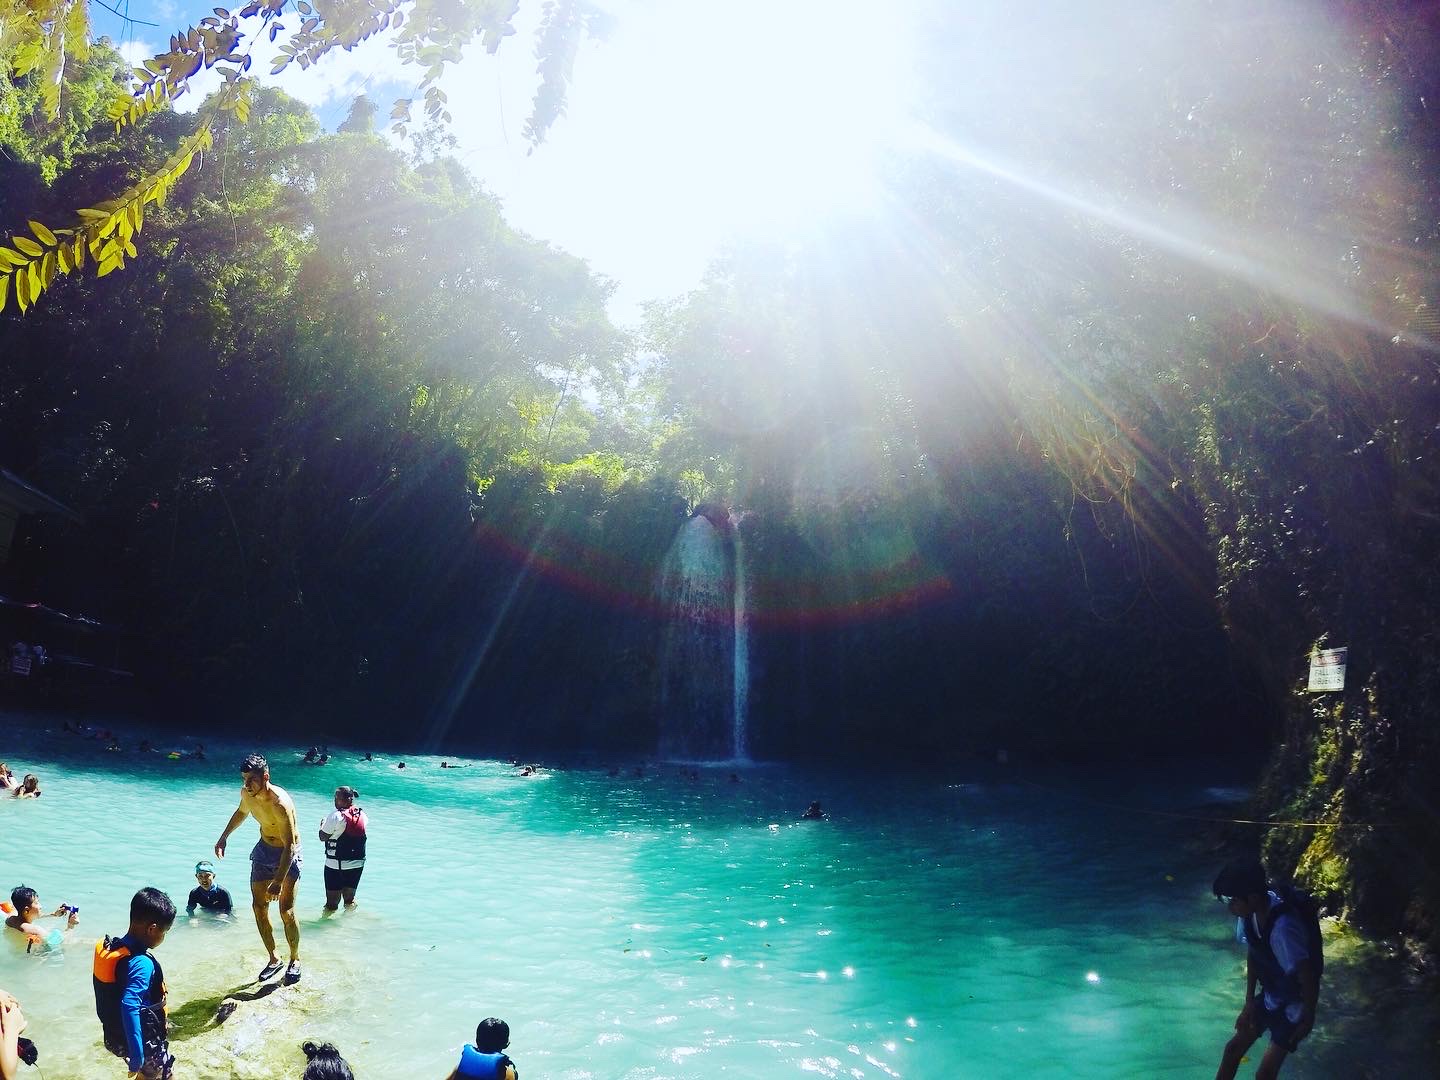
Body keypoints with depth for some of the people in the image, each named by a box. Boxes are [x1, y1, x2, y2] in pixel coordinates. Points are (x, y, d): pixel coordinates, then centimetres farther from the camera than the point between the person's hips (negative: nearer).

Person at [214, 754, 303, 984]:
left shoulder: (280, 803, -33)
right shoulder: (246, 793, -10)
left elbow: (290, 845, -33)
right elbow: (242, 812, 18)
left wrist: (278, 881, -36)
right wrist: (224, 837, 15)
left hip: (287, 854, -7)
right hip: (263, 850, 7)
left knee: (286, 912, -10)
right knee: (258, 907, 6)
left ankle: (295, 960, 10)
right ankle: (274, 959, 20)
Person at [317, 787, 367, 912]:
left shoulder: (335, 816, -16)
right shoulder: (362, 815, 2)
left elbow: (323, 837, -13)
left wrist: (322, 825, 7)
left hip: (336, 865, -6)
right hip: (358, 864, 6)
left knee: (332, 902, 2)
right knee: (350, 899, 18)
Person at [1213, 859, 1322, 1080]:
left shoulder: (1283, 927, -39)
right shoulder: (1251, 913, -13)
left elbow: (1308, 975, -28)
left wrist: (1308, 1017, -15)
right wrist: (1249, 1003, 6)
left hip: (1293, 1005, -8)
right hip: (1269, 997, 8)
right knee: (1234, 1048, 16)